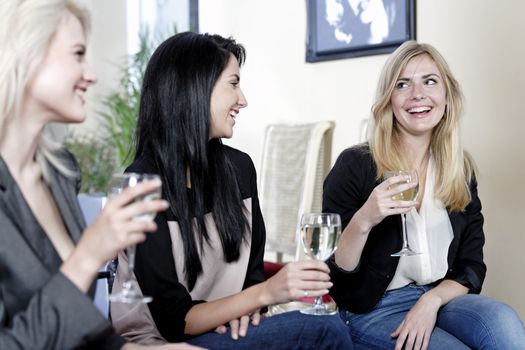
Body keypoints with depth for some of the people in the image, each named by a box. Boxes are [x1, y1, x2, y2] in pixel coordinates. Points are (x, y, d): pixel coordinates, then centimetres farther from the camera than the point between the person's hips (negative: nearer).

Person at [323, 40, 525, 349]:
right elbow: (332, 273, -9)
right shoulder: (356, 165, -9)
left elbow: (471, 266, 6)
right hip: (371, 309, -3)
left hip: (440, 300, 4)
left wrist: (432, 301, -13)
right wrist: (363, 221, -27)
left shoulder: (460, 169, 4)